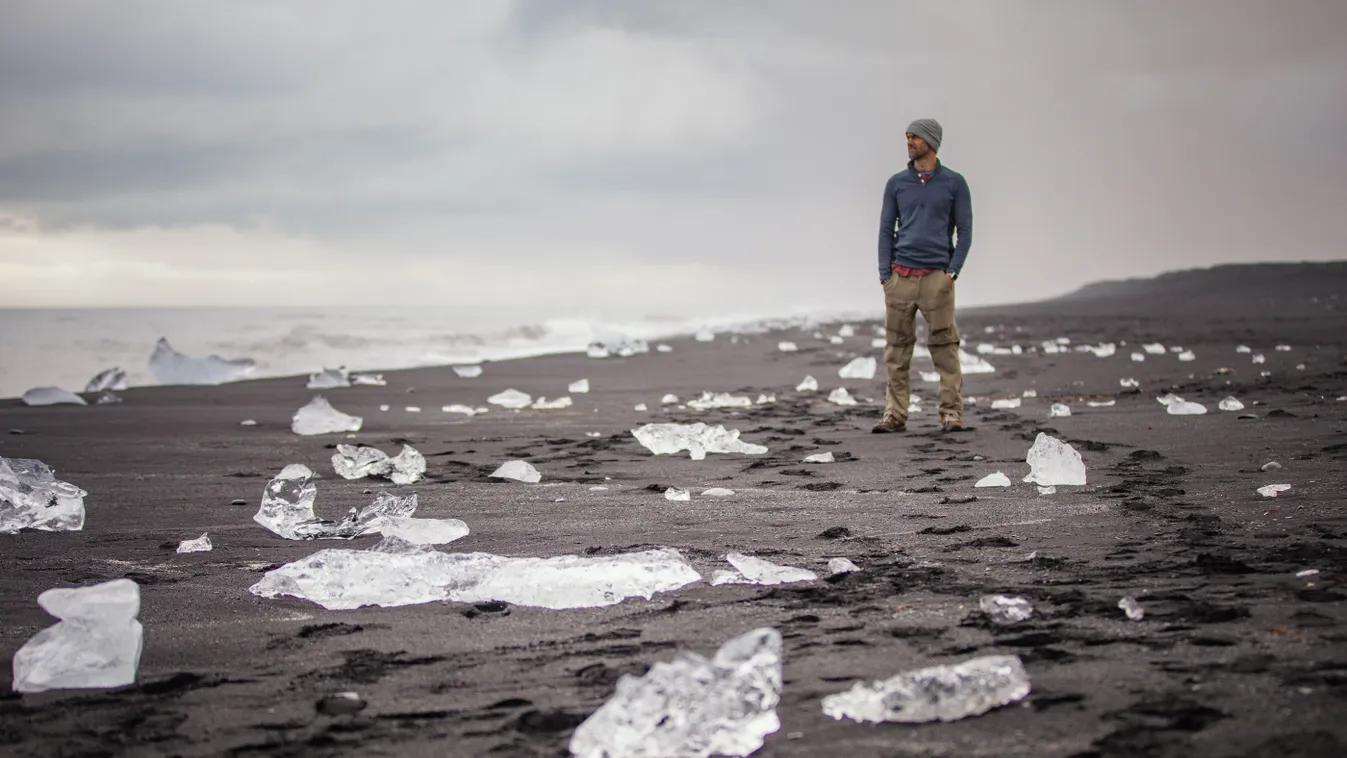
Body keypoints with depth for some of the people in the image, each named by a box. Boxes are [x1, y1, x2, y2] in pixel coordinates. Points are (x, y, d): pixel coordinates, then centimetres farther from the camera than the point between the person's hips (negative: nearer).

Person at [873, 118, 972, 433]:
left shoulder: (954, 183, 5)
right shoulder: (896, 183, 11)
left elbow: (964, 231, 4)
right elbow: (886, 231, 11)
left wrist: (952, 272, -7)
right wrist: (885, 276, 1)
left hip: (936, 277, -2)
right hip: (900, 277, 2)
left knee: (945, 348, -4)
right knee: (897, 349, 1)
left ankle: (952, 414, -1)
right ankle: (894, 415, 4)